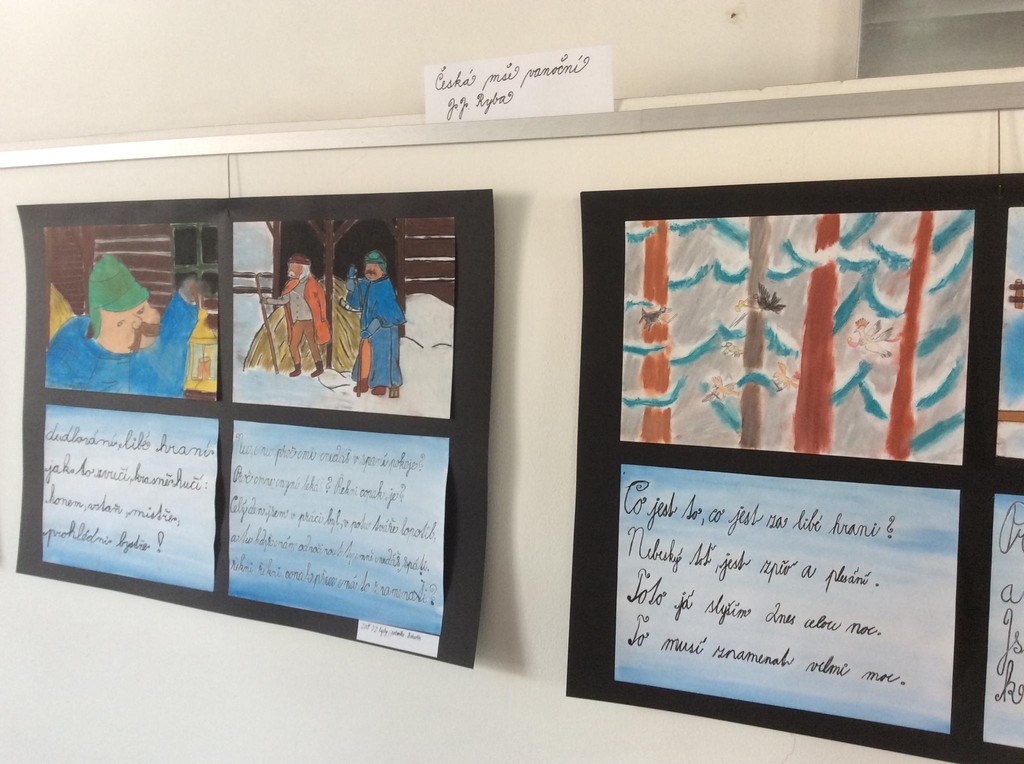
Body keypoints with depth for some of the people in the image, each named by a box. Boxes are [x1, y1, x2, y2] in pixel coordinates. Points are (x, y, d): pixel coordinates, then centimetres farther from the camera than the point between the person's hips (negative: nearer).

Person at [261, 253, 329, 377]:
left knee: (312, 344, 1)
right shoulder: (291, 284, 7)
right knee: (293, 345, 6)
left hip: (309, 320, -6)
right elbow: (284, 299, 5)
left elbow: (322, 299, -4)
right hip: (298, 321, 6)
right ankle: (297, 368, 19)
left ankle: (319, 367, 14)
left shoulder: (311, 284, -9)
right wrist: (267, 300, -1)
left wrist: (321, 317, -5)